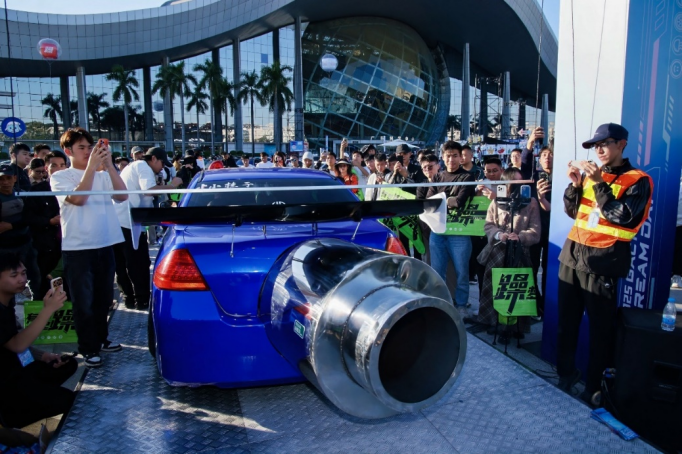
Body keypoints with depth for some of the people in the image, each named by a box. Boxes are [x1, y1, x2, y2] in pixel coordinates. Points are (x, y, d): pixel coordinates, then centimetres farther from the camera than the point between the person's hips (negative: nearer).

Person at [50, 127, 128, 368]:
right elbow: (78, 198, -18)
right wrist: (91, 166, -19)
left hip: (105, 245, 4)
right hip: (77, 248, -4)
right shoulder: (60, 177, 0)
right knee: (83, 301, 3)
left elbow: (122, 196, -7)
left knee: (103, 298, 15)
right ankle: (89, 348, 14)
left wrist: (109, 166, -14)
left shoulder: (103, 175, 8)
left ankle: (101, 338, 32)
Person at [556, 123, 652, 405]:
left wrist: (599, 183, -17)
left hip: (601, 261, -6)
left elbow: (623, 217, -16)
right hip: (572, 254, 6)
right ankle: (566, 374, 29)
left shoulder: (637, 180, -2)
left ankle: (594, 388, 14)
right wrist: (576, 184, 0)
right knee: (566, 321, 13)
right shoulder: (592, 174, 14)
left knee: (600, 328, 1)